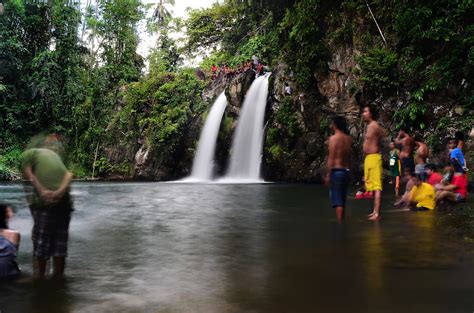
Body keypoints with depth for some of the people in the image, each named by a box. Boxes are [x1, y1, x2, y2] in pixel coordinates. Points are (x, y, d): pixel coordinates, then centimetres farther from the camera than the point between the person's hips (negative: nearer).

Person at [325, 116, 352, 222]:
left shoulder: (333, 138, -10)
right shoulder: (349, 139, 9)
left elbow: (331, 159, -14)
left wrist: (328, 175, -12)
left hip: (336, 171, -7)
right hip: (346, 171, 7)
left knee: (337, 201, -3)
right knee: (342, 200, 16)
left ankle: (339, 222, -2)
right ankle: (342, 220, 22)